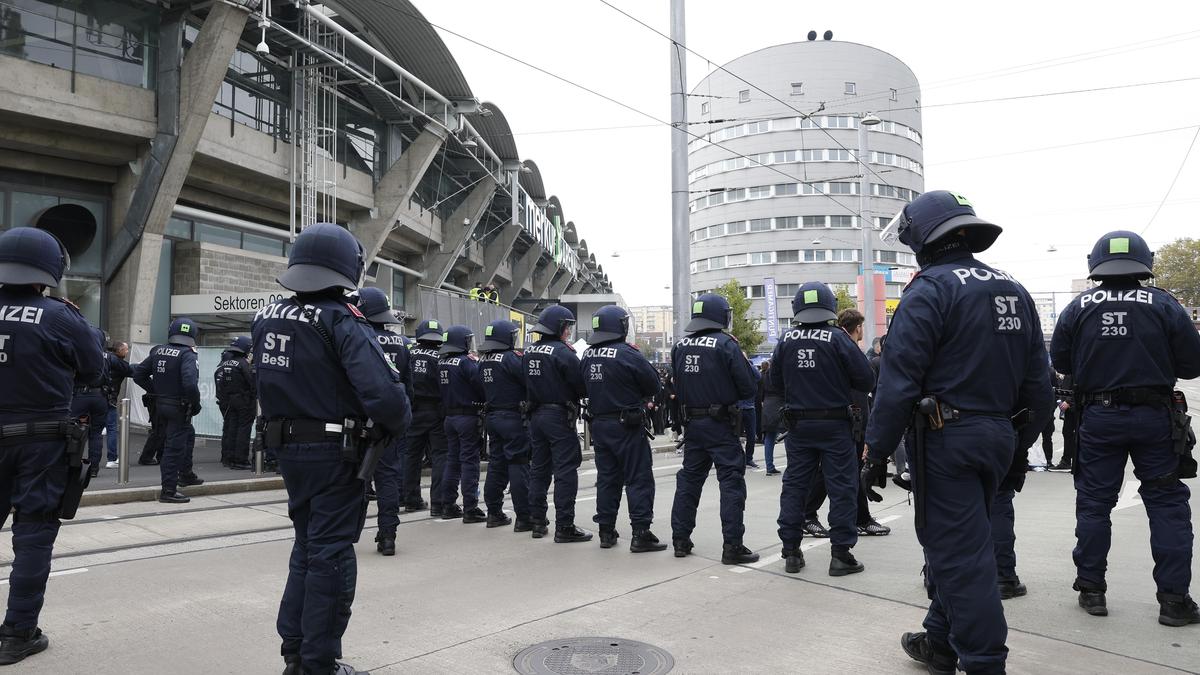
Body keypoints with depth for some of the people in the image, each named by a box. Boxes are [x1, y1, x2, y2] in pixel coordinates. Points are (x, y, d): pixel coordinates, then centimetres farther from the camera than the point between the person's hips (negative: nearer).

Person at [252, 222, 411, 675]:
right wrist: (397, 426, -10)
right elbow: (383, 392, -27)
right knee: (331, 554, 4)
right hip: (335, 453, -7)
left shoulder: (266, 318, 4)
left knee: (306, 547, 21)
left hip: (288, 449, 7)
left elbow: (268, 383, 11)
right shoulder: (342, 323, -19)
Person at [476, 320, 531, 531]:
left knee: (496, 465, 15)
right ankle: (523, 518, -2)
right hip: (513, 418, -8)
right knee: (518, 466, -4)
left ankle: (494, 513, 21)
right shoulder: (512, 358, -15)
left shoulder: (483, 361, 9)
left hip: (492, 416, 8)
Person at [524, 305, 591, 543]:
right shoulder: (563, 352, -14)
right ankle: (564, 527, -2)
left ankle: (538, 522, 21)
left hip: (536, 415, 8)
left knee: (539, 468, 14)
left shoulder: (528, 351, 8)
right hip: (559, 416, -8)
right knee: (566, 471, -3)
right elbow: (583, 387, -12)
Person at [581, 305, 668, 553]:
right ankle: (640, 534, -1)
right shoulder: (628, 354, -16)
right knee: (638, 479, 0)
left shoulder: (587, 355, 3)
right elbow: (653, 386, -9)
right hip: (627, 426, -6)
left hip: (598, 424, 6)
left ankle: (606, 532, 18)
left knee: (606, 477, 13)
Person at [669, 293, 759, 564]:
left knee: (689, 479, 15)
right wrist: (743, 360, 6)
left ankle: (680, 540, 21)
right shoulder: (726, 344, -12)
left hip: (691, 422, 6)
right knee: (731, 481, 1)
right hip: (720, 424, -6)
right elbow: (748, 389, -11)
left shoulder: (679, 346, 4)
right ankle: (732, 546, 1)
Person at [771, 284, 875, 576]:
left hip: (798, 424, 3)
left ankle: (791, 551, 15)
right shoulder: (838, 338, -12)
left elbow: (776, 382, 7)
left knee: (794, 485, 11)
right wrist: (839, 379, 8)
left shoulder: (785, 341, -2)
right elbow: (866, 380, -10)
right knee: (842, 487, 5)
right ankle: (841, 554, 7)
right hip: (835, 424, -3)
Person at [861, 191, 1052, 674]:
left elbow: (898, 381, -18)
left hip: (947, 439, -8)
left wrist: (876, 453, -14)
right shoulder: (1014, 291, 11)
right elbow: (1036, 383, 14)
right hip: (999, 437, 8)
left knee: (959, 552, -1)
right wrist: (1019, 447, 21)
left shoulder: (930, 289, -13)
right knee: (956, 540, 19)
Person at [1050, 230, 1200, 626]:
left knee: (1093, 503, 9)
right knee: (1167, 504, 8)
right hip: (1153, 417, -1)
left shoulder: (1079, 308, -3)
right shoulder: (1164, 305, -6)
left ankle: (1091, 590, 15)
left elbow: (1060, 362, 3)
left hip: (1098, 418, 1)